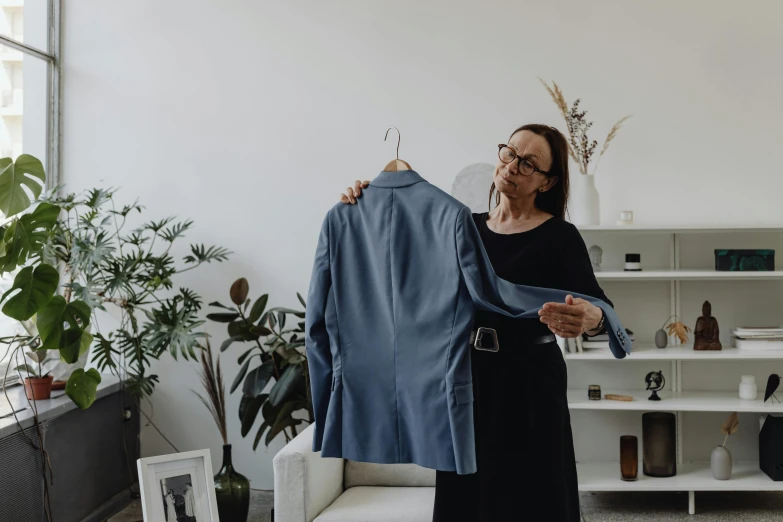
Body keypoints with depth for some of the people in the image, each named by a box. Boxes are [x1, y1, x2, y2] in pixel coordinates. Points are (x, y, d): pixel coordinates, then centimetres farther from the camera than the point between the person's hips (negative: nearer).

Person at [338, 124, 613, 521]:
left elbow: (598, 307, -22)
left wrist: (590, 319, -45)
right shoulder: (466, 227, 6)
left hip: (527, 385, -4)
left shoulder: (559, 236, -9)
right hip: (466, 382, 5)